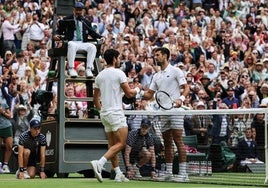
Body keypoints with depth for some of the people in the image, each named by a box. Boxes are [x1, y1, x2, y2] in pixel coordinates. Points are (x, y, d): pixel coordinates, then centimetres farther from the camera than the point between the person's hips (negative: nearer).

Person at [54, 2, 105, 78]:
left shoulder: (86, 22, 19)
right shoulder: (67, 20, 13)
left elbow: (92, 33, 18)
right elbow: (59, 31, 10)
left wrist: (100, 37, -1)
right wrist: (57, 35, -14)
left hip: (83, 43, 3)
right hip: (71, 42, -3)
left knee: (92, 47, -28)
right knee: (72, 45, -39)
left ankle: (88, 69, -29)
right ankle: (71, 69, -38)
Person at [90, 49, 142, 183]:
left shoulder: (99, 75, 12)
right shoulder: (119, 73, -8)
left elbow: (95, 99, 16)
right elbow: (129, 94, -7)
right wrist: (137, 89, 13)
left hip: (104, 114, 8)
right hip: (115, 113, -8)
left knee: (113, 145, 10)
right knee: (121, 143, -9)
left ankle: (118, 174, 9)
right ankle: (99, 163, -26)